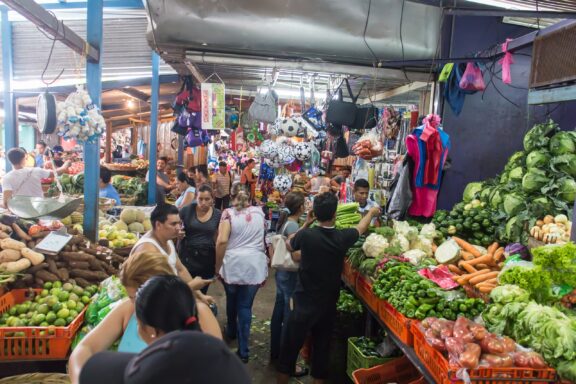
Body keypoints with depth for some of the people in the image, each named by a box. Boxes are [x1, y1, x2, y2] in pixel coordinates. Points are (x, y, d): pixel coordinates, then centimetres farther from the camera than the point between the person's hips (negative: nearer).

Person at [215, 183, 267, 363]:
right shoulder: (259, 212, 7)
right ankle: (243, 350, 6)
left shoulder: (229, 213, -5)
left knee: (232, 300, 22)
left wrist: (218, 265, -5)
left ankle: (231, 331, 46)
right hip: (255, 265, 2)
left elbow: (222, 241, -15)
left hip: (233, 264, -2)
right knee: (246, 306, 6)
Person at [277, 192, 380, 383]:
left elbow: (288, 245, 5)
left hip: (304, 303, -2)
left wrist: (306, 224, 8)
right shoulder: (343, 237, -11)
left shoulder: (306, 236, -18)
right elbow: (361, 228, 12)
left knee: (291, 347, 12)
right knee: (322, 347, 17)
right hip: (328, 304, 2)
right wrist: (371, 212, 31)